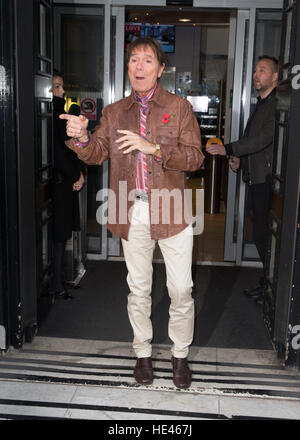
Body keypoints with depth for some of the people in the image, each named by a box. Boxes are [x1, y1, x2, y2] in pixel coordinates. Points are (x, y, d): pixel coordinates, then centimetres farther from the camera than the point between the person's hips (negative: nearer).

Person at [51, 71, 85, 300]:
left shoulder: (60, 111, 14)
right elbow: (57, 152, -18)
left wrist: (79, 173, 6)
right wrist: (76, 176, -10)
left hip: (68, 181, 9)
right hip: (58, 182, -9)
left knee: (62, 234, 13)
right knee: (58, 235, -2)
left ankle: (59, 282, 23)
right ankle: (58, 286, 8)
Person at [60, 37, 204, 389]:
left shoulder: (179, 108, 1)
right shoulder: (114, 112, 10)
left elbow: (194, 158, -7)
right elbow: (97, 154, 3)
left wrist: (153, 148, -21)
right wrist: (81, 138, -19)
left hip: (170, 209, -2)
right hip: (132, 213, 2)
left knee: (180, 290, 5)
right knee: (138, 289, 14)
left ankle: (180, 354, 27)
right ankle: (143, 352, 32)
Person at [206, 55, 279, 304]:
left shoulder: (278, 104, -13)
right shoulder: (261, 104, 19)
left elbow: (265, 138, -24)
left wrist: (228, 149, -25)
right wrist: (239, 158, 10)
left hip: (268, 179, -10)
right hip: (256, 178, 10)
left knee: (264, 235, -5)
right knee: (261, 235, 15)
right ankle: (267, 284, 27)